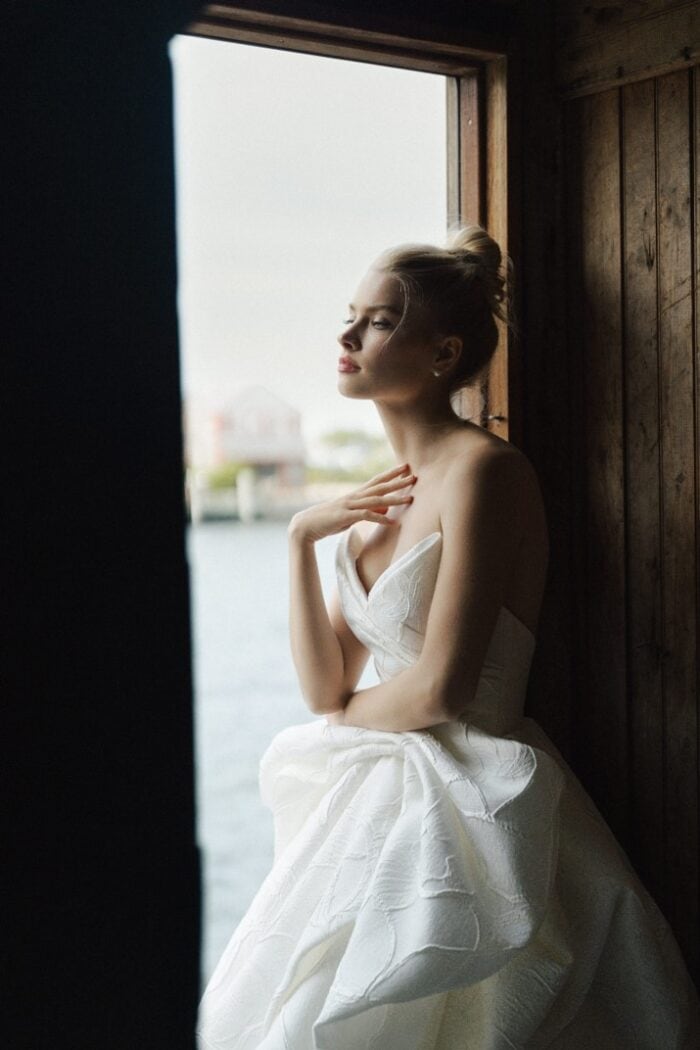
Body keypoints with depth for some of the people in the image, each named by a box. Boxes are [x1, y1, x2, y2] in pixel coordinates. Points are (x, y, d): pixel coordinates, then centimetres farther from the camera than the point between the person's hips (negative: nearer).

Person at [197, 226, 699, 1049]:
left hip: (461, 806, -8)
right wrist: (302, 539, -6)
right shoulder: (382, 499, 8)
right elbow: (325, 687, 4)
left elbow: (440, 687, -22)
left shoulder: (482, 469, -17)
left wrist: (349, 718, -2)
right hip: (379, 795, 9)